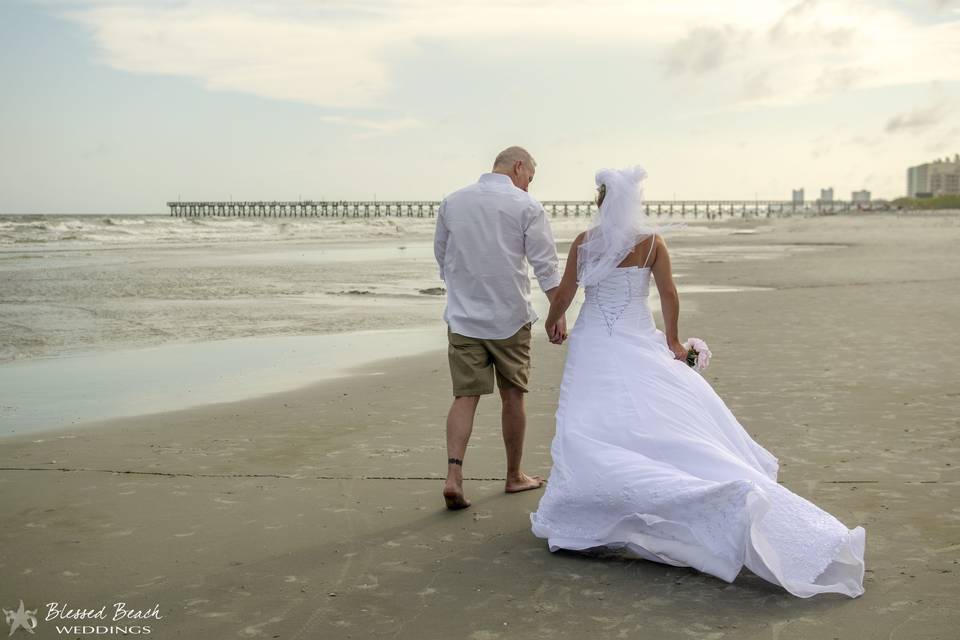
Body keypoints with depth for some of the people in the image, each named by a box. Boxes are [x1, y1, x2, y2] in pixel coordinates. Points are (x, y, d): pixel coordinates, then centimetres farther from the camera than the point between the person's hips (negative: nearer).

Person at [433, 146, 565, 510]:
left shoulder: (452, 202, 7)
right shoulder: (526, 206, -5)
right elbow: (546, 265, -8)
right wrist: (559, 313, -5)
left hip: (463, 317, 3)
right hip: (509, 317, -2)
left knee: (465, 397, 4)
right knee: (512, 397, 11)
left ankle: (453, 476, -12)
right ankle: (514, 476, 24)